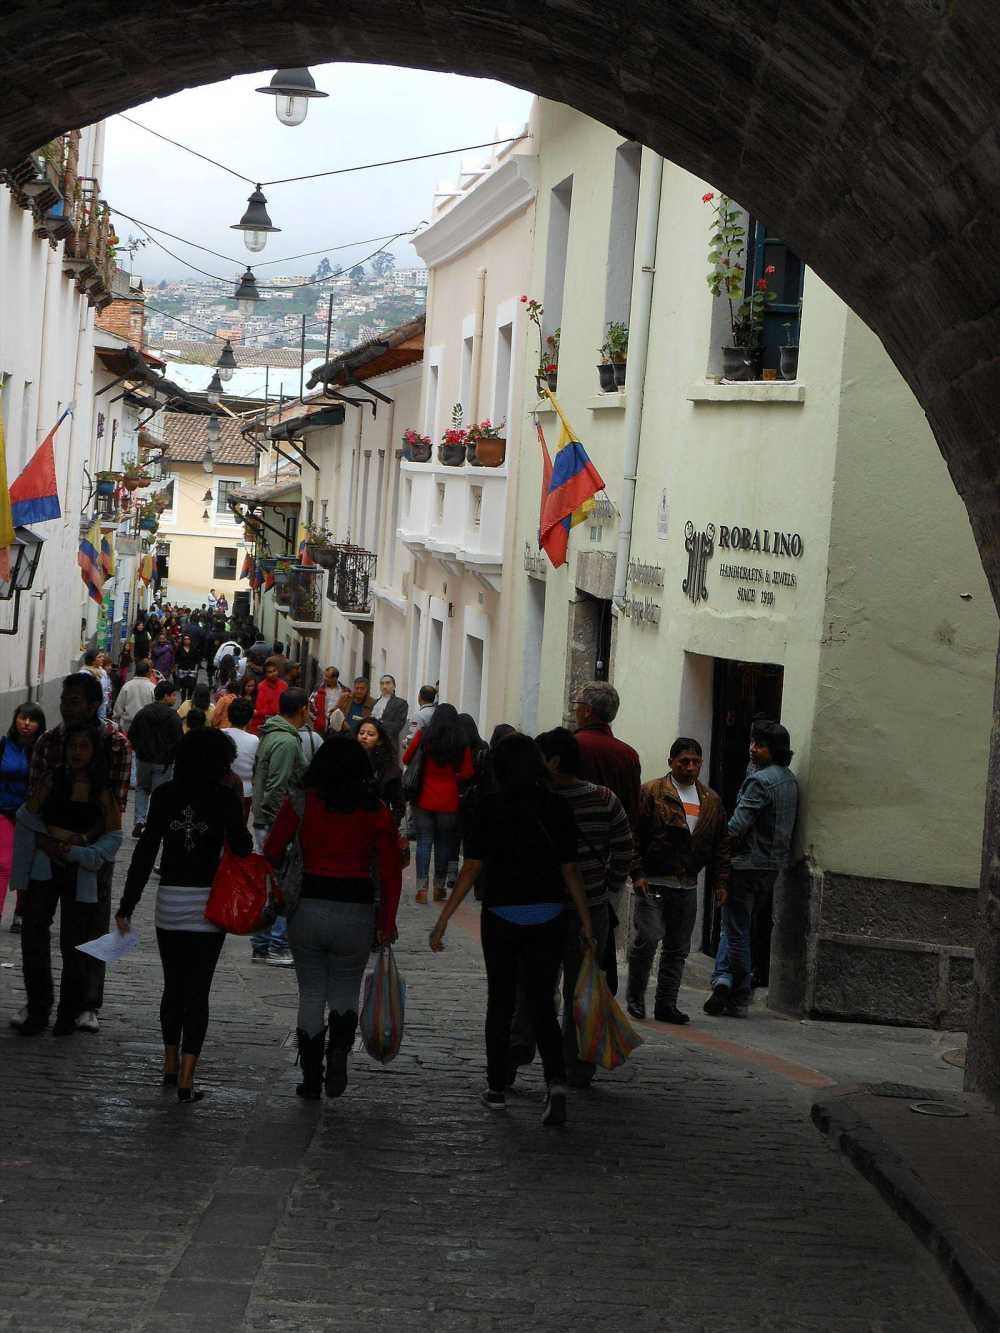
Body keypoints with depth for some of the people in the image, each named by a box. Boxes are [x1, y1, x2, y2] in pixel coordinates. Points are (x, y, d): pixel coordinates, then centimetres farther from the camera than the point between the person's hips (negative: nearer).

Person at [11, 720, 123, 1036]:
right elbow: (27, 817, 6)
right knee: (33, 935, -2)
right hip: (44, 870, 1)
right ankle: (37, 1008, 9)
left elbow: (113, 836, -1)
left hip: (81, 875, -1)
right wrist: (46, 841, -8)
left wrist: (77, 851, -14)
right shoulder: (52, 779, 2)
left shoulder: (104, 789, -2)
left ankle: (69, 1011, 12)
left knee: (74, 942, 0)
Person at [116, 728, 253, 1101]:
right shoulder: (225, 798, -9)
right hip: (208, 902, -3)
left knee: (173, 986, 19)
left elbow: (145, 850, -3)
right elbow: (241, 848, -12)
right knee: (197, 991, 1)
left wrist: (128, 905, 0)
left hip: (169, 902, 3)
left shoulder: (165, 795, -1)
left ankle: (171, 1066, 30)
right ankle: (185, 1080, -5)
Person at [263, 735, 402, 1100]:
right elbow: (391, 870, -1)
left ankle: (311, 1079, 15)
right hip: (356, 911, 0)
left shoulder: (300, 803, -3)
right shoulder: (375, 810, -1)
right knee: (345, 994, 17)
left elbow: (272, 853, 0)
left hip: (308, 907, 0)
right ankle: (339, 1048, -11)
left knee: (311, 996, 13)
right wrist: (387, 921, 7)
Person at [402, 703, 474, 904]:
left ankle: (422, 888, 0)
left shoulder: (423, 737, -7)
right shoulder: (461, 745, -7)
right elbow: (468, 773, -5)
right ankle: (439, 887, 16)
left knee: (424, 842, 5)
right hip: (448, 802, 0)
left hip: (424, 799, 0)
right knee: (444, 843, 11)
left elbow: (406, 759, 3)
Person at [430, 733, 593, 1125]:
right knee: (542, 1004, 6)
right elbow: (570, 870, 2)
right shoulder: (557, 809, -1)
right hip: (548, 917, 2)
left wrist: (443, 919, -5)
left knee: (500, 1003, 11)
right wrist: (586, 920, 10)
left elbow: (471, 869, -9)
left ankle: (497, 1089, 18)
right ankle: (556, 1081, -15)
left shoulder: (491, 811, -8)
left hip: (502, 916, -2)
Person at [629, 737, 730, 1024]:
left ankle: (666, 1004, 13)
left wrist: (720, 881, 8)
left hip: (687, 886, 5)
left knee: (678, 948, 6)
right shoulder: (651, 793, -2)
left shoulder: (712, 801, 13)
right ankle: (635, 996, 6)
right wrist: (637, 873, -12)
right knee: (647, 939, -12)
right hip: (652, 882, -5)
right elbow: (634, 836, -5)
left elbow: (721, 844, 16)